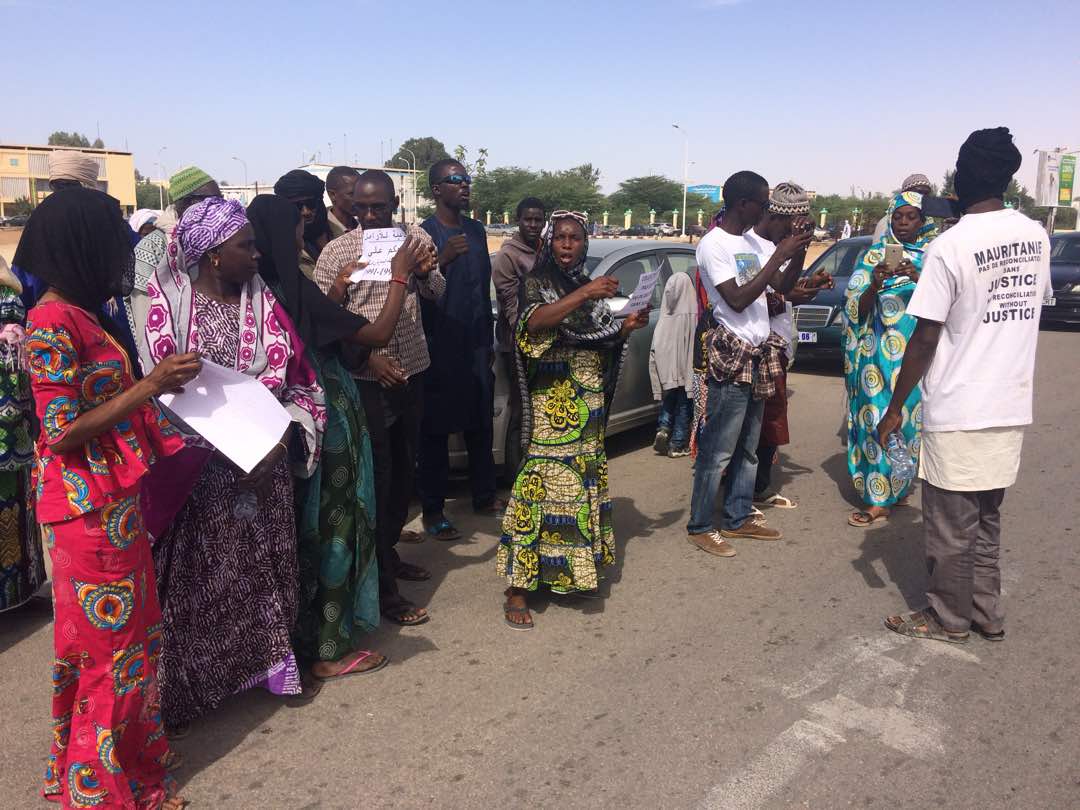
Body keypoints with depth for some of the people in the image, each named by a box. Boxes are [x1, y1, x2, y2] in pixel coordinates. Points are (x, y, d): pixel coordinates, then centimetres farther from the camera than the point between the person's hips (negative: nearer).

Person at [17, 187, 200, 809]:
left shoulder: (81, 313, 9)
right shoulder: (53, 321, -19)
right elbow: (64, 431, -21)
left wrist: (163, 384, 7)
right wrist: (149, 387, -21)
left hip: (116, 501, 9)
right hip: (87, 507, -9)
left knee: (134, 631, 19)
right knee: (110, 643, 5)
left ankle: (134, 758, 36)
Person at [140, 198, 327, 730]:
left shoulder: (264, 305, 2)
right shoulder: (169, 309, -8)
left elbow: (299, 382, 3)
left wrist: (283, 434, -12)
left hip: (265, 465, 3)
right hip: (201, 473, -3)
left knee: (264, 567, 13)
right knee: (201, 576, 6)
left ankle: (268, 659, 30)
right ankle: (195, 679, 24)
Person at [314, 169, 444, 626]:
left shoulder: (417, 239, 3)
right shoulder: (336, 251, -8)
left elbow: (437, 294, 11)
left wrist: (425, 272, -13)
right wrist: (368, 356, -18)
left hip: (412, 371, 5)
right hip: (366, 378, -5)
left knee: (404, 469, 16)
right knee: (377, 476, -3)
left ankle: (389, 551, 35)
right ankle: (382, 586, 4)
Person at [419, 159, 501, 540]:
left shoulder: (476, 230, 12)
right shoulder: (424, 233, -8)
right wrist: (443, 259, -31)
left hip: (476, 344, 6)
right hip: (440, 347, -6)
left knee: (480, 424, 13)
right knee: (436, 429, 0)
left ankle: (484, 496, 26)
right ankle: (432, 510, 8)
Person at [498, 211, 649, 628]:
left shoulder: (591, 286, 15)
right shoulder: (537, 282, -3)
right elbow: (535, 323, -24)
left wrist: (627, 326, 0)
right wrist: (582, 295, -30)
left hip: (589, 402, 7)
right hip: (552, 401, -7)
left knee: (585, 477, 11)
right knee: (542, 482, -11)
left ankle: (575, 561, 26)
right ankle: (517, 588, -7)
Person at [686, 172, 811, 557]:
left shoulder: (749, 242, 13)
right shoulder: (713, 244, -11)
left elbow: (781, 285, 19)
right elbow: (737, 300, -20)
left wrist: (798, 253, 2)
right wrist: (778, 256, -18)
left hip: (758, 355, 9)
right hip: (731, 356, -9)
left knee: (747, 448, 13)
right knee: (718, 451, -4)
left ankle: (738, 519, 23)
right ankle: (700, 526, 5)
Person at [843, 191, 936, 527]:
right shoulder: (874, 255, 7)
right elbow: (859, 309, 1)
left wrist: (919, 278, -23)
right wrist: (875, 285, -18)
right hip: (879, 352, 0)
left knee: (908, 418, 0)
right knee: (878, 419, -1)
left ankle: (886, 493, 11)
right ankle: (880, 497, 8)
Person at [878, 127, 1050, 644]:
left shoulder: (949, 247, -17)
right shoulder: (1036, 236, 4)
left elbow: (925, 339, -16)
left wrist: (895, 407, -8)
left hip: (957, 413, -7)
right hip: (1011, 408, 7)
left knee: (950, 525, 8)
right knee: (986, 519, 19)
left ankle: (948, 618, 22)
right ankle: (987, 614, 30)